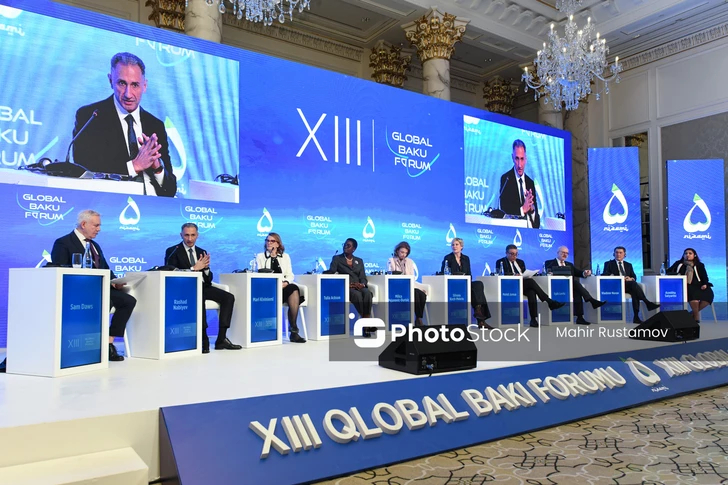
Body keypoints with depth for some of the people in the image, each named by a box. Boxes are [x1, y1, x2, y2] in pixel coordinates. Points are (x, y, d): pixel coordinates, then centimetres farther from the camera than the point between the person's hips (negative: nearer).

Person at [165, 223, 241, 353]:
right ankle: (203, 340, -30)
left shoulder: (202, 252, 17)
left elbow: (209, 279, 14)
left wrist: (206, 268, -9)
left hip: (203, 287, 6)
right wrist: (194, 268, -16)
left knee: (229, 297, -16)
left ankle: (221, 339, -16)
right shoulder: (172, 252, 3)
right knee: (199, 299, -38)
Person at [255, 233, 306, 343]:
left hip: (284, 286, 2)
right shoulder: (260, 256, 18)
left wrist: (286, 282, -12)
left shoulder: (285, 256, 22)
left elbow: (290, 274, 12)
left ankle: (293, 330, -34)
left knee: (294, 289, -34)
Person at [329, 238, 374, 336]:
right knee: (357, 294, -37)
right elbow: (331, 272, -2)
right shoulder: (337, 258, 13)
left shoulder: (359, 261, 23)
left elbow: (363, 277, 12)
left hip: (358, 287, 3)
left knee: (367, 292, -34)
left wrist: (362, 284, -13)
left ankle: (366, 325, -39)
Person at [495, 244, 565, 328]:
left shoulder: (520, 262, 26)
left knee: (531, 292, -33)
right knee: (530, 281, -31)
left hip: (524, 285, 5)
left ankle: (534, 319, -38)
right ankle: (550, 302, -30)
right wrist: (514, 275, -27)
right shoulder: (501, 262, 7)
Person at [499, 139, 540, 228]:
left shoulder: (531, 182, 14)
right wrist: (523, 209, -19)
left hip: (531, 231, 4)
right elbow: (504, 210, -9)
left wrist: (532, 209, -6)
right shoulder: (506, 179, 0)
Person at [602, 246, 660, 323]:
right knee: (633, 284, -32)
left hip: (628, 286, 3)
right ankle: (647, 303, -34)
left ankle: (636, 317, -35)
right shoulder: (609, 264, 15)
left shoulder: (628, 265, 27)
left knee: (634, 292, -32)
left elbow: (634, 277, 16)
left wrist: (631, 278, -10)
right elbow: (605, 276, -1)